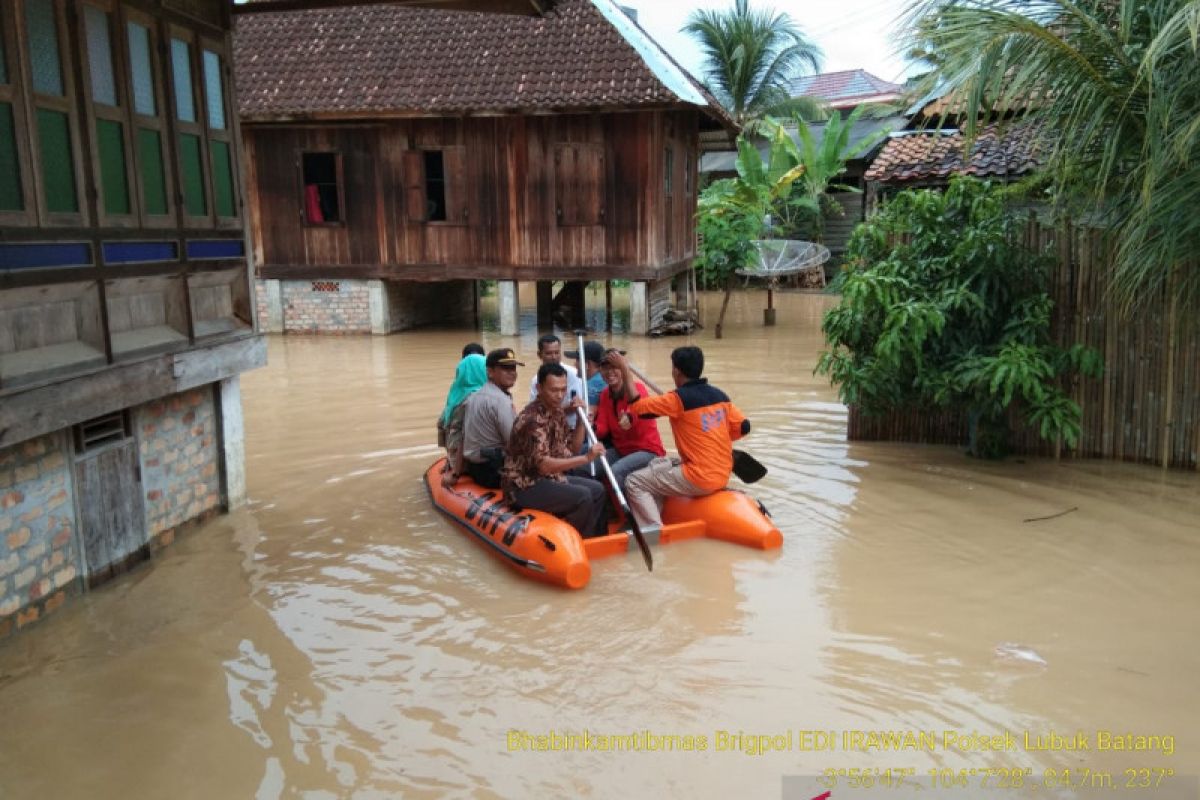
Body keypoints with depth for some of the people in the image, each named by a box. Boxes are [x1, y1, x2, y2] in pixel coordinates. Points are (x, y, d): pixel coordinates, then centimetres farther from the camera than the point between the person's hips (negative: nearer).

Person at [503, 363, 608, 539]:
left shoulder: (557, 412, 5)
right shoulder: (533, 420, -24)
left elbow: (572, 448, 12)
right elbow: (544, 465, -32)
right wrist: (586, 458, -37)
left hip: (549, 477, 10)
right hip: (525, 486, -9)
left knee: (597, 490, 6)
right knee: (582, 497, -22)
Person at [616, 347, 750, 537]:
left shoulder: (678, 399, -15)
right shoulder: (719, 395, 4)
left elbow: (636, 405, -13)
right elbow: (743, 427, 8)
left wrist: (625, 370, -4)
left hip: (700, 479, -8)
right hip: (722, 475, 8)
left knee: (635, 482, 2)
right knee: (656, 466, 25)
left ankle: (654, 532, -8)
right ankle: (655, 521, 23)